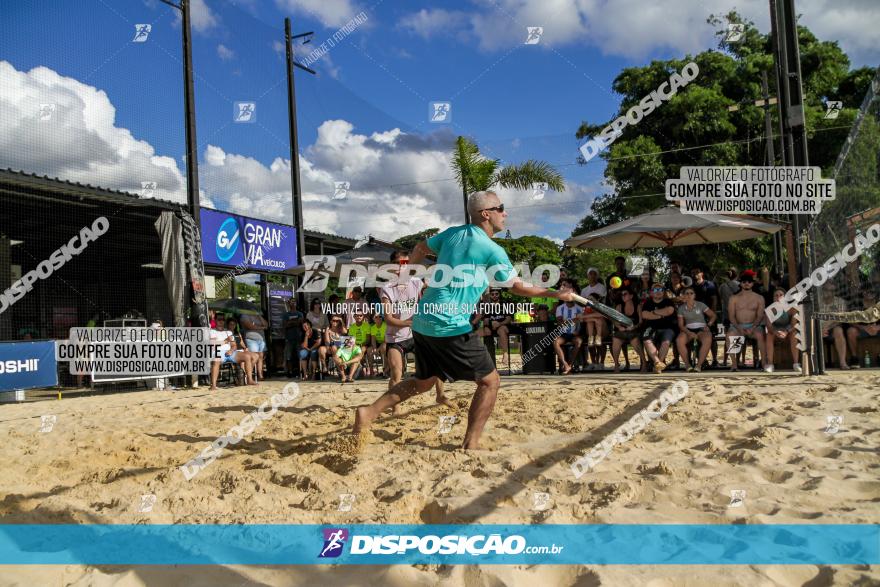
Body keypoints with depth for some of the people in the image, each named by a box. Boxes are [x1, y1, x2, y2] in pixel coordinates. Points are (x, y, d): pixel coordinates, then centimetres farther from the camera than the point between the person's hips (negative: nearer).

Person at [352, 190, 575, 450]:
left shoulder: (453, 233, 11)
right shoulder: (492, 250, -8)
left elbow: (421, 248, 25)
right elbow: (518, 287, 0)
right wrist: (557, 294, 12)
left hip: (423, 321, 8)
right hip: (451, 326, -8)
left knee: (422, 382, 23)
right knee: (490, 381, 5)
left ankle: (369, 411, 11)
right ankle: (471, 445, 4)